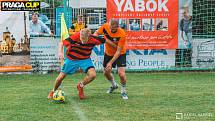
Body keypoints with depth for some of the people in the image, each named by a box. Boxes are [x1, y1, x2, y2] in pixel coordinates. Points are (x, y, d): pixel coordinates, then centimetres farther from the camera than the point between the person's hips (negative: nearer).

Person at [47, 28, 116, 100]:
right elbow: (62, 43, -18)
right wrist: (61, 52, -36)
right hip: (71, 59, -1)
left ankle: (80, 86, 8)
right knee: (61, 77, 2)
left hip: (85, 59, 1)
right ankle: (53, 91, 33)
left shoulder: (93, 39, -26)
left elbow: (106, 41, -9)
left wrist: (116, 47, 3)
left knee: (92, 75, -22)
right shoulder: (75, 37, -30)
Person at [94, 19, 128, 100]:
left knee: (121, 74, -16)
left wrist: (111, 62, -31)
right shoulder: (105, 27, -22)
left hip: (120, 54, -4)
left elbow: (118, 51, -28)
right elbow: (97, 33, -1)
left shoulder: (122, 34, -33)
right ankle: (114, 85, 44)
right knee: (106, 72, 12)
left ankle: (123, 92, 10)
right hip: (108, 53, 5)